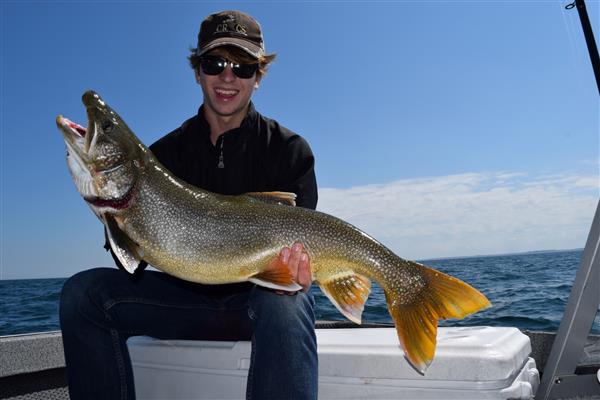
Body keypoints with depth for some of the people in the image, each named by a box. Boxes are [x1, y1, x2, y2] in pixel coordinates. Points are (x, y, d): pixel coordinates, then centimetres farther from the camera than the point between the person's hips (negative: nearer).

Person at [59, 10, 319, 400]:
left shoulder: (288, 149, -5)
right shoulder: (168, 151, 3)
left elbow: (298, 240, -10)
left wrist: (294, 268, -33)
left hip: (261, 292, -3)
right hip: (190, 295, 4)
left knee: (285, 302, -38)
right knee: (84, 290, -13)